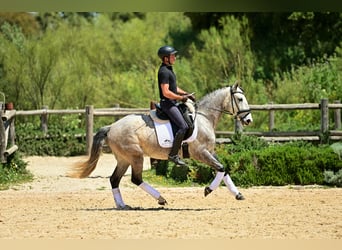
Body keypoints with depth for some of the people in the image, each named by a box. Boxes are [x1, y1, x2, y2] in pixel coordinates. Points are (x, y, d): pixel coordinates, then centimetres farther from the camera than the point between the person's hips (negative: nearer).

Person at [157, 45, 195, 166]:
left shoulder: (169, 69, 15)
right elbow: (166, 92, -24)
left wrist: (186, 94, 12)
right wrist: (180, 98, -15)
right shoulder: (164, 71, -18)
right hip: (167, 103, -11)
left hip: (173, 102, 11)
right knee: (183, 127, -19)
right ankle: (173, 155, -17)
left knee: (188, 123, 16)